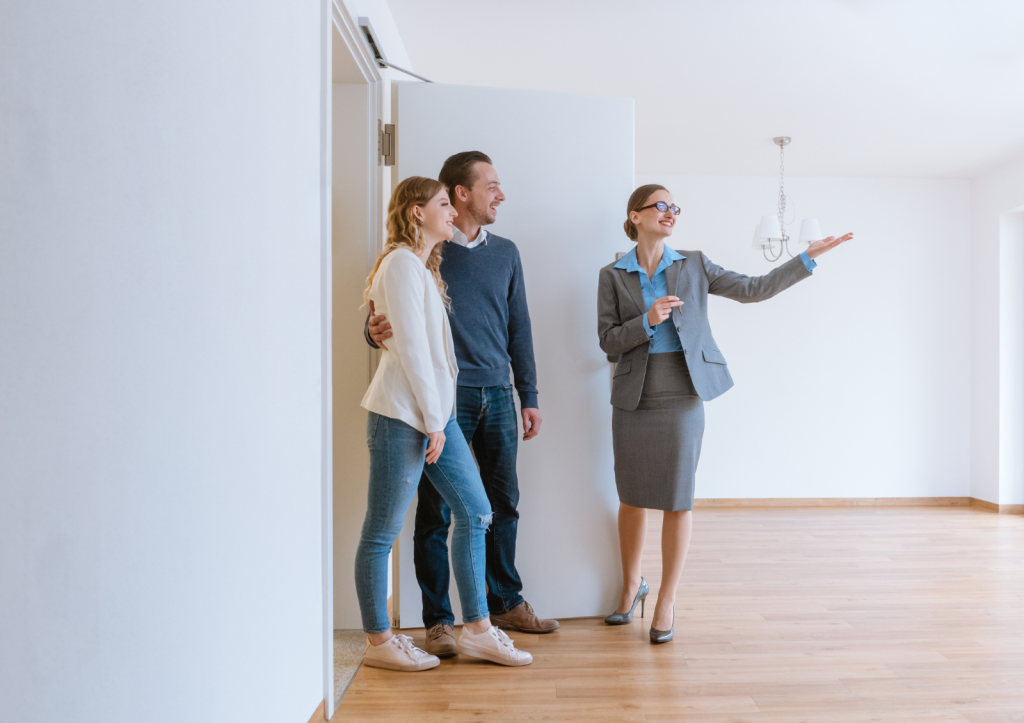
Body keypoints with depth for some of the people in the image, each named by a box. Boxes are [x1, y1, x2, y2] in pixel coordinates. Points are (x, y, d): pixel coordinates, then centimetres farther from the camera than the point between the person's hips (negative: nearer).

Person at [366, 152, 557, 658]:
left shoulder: (505, 253, 14)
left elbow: (519, 329, 16)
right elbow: (385, 318, -1)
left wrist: (528, 397, 13)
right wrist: (377, 332, -26)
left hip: (496, 395, 5)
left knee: (503, 504, 12)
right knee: (436, 511, 1)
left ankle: (506, 603, 28)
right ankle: (437, 620, 14)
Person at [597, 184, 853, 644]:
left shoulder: (693, 266, 6)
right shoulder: (612, 275, 3)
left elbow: (753, 289, 7)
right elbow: (608, 341, -2)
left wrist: (808, 259, 4)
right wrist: (648, 321, -18)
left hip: (682, 398, 0)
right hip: (633, 399, 0)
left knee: (677, 499, 1)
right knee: (632, 497, 10)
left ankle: (666, 600, 17)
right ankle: (632, 584, 33)